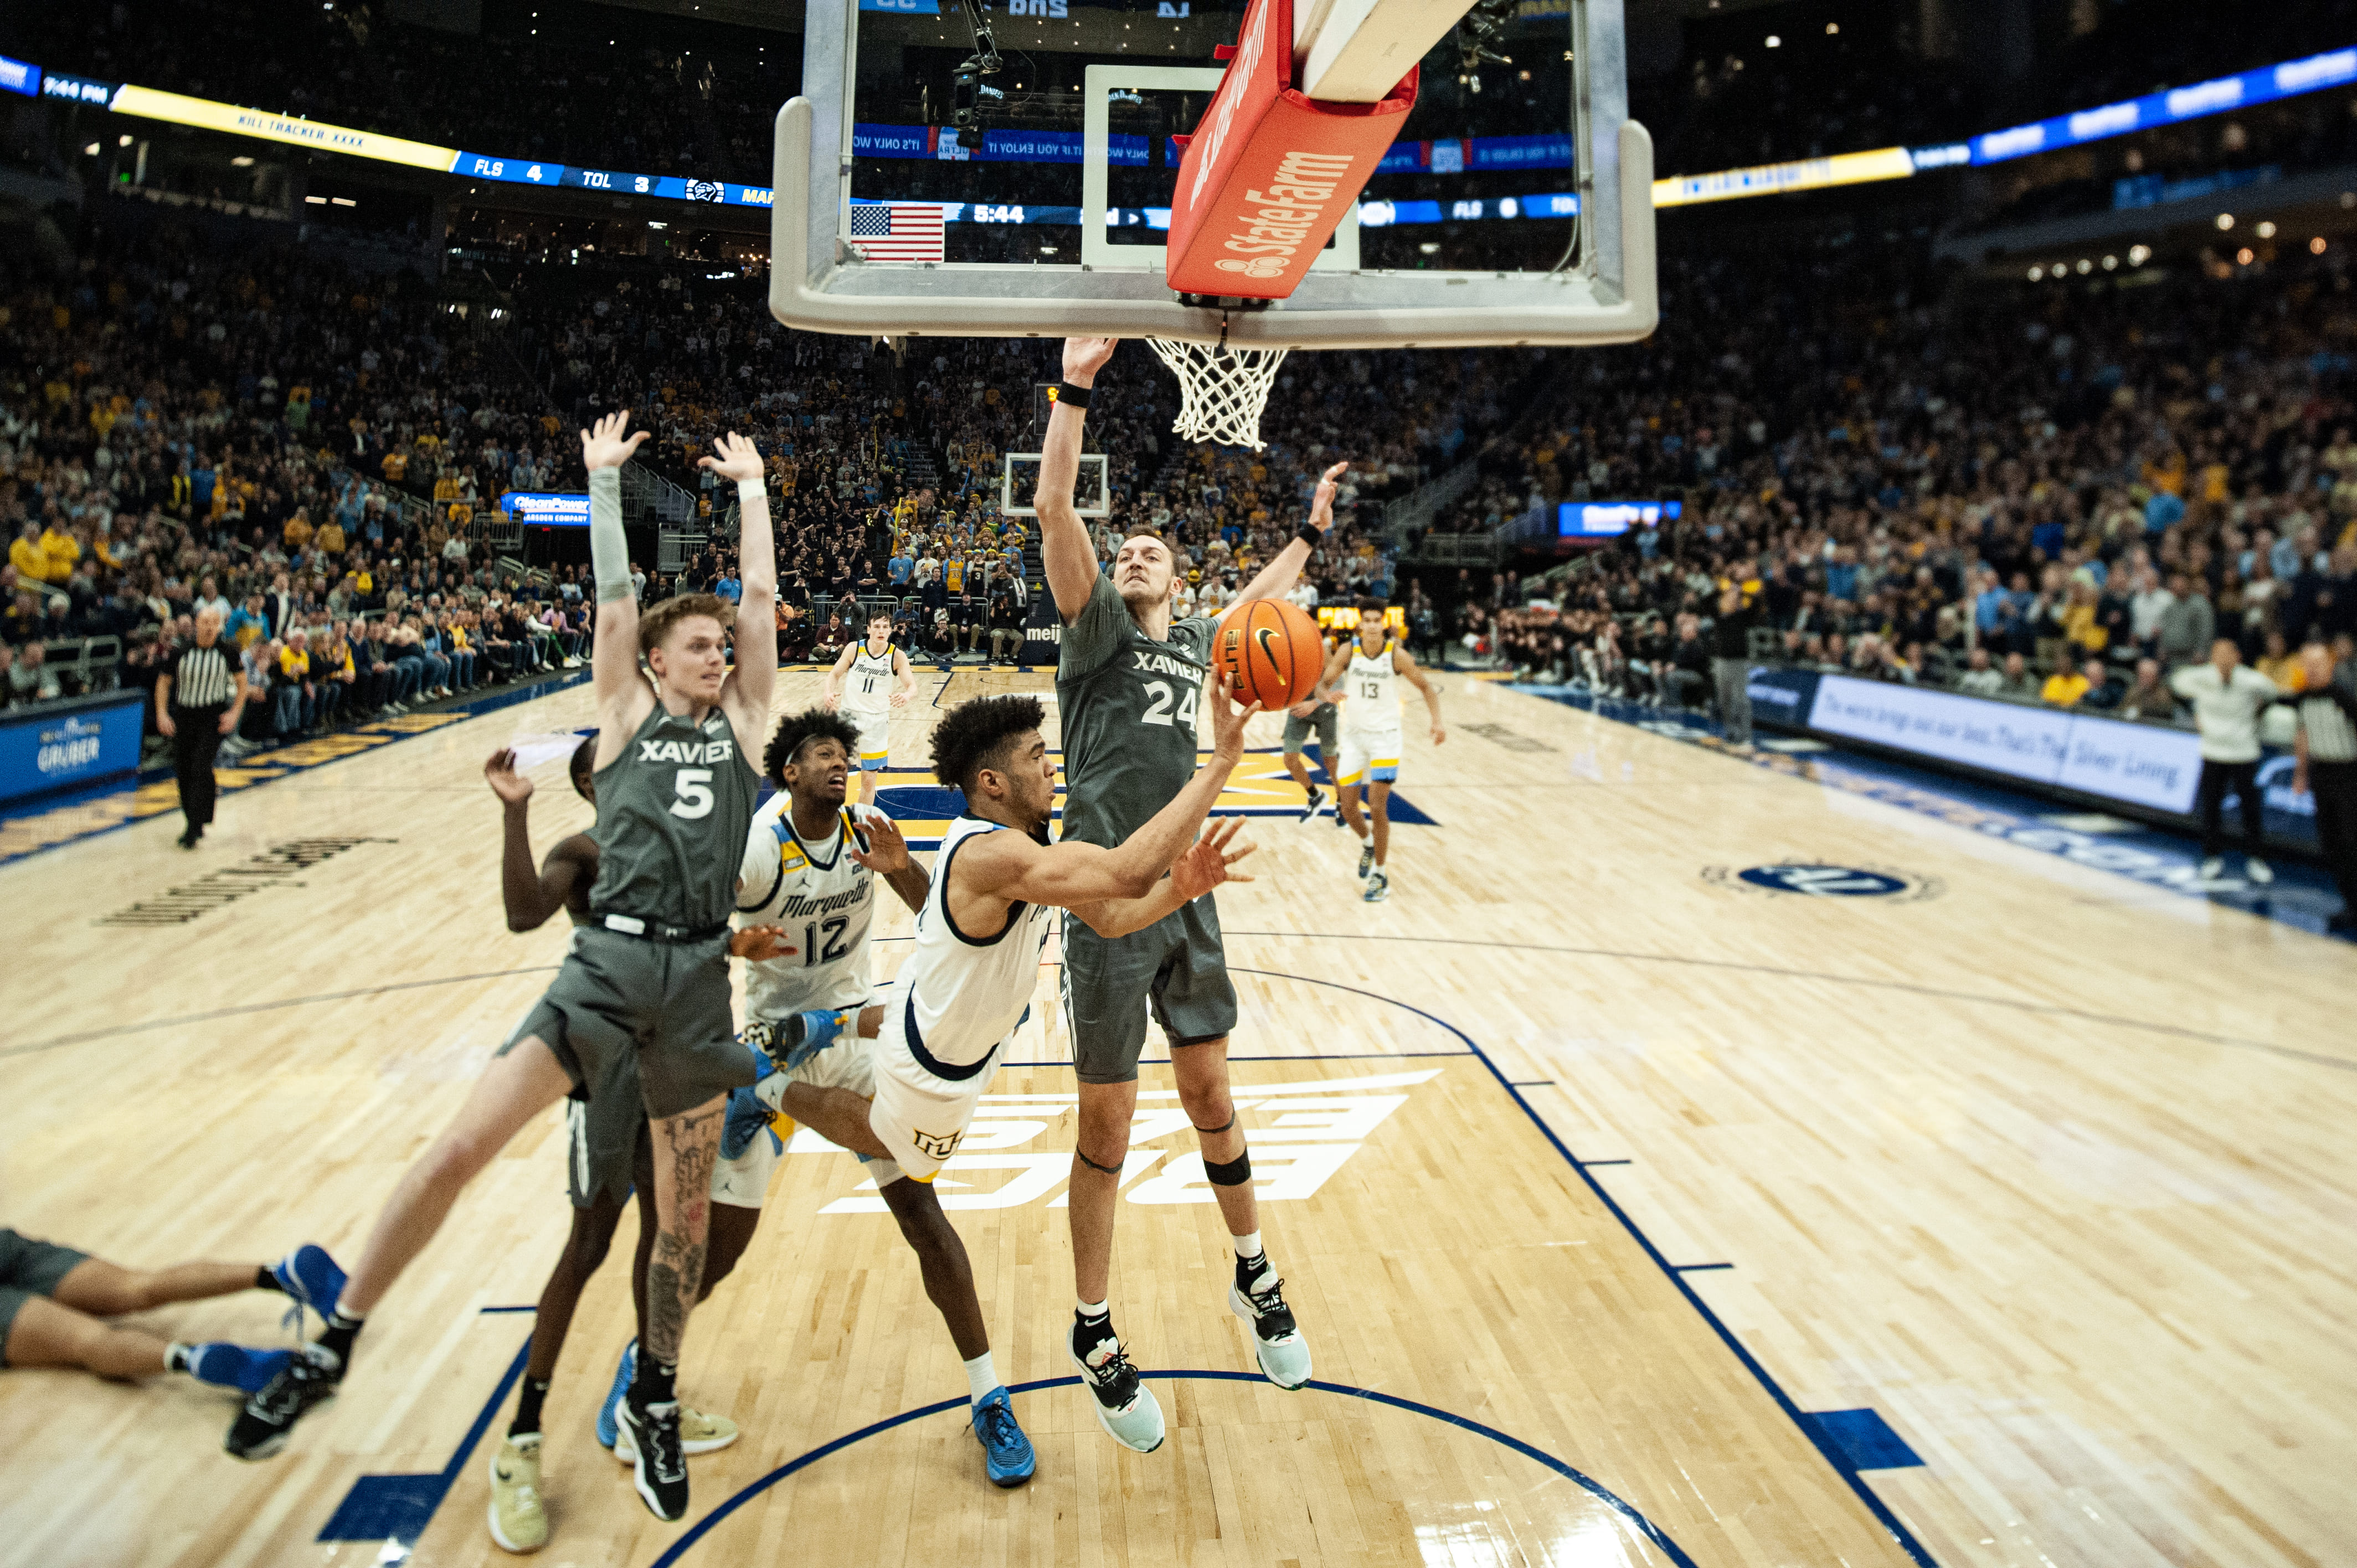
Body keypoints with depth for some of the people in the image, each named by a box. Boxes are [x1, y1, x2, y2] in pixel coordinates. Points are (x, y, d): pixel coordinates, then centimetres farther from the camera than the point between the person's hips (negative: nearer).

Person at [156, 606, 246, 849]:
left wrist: (235, 713, -3)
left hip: (214, 716, -2)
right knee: (182, 771, 7)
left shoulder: (226, 652, -5)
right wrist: (162, 714, -3)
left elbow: (242, 682, 6)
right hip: (183, 714, 2)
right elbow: (164, 682, 7)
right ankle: (192, 823, 23)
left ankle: (195, 826, -11)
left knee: (201, 767, -15)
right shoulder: (182, 652, -4)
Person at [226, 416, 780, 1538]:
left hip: (698, 976, 2)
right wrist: (604, 480, 10)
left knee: (686, 1209, 8)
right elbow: (613, 599, 6)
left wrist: (750, 487, 17)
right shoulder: (626, 715, 11)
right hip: (607, 960, -1)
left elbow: (762, 598, 11)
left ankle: (655, 1401, 29)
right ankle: (337, 1341, 13)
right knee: (462, 1147, -11)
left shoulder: (741, 721, 14)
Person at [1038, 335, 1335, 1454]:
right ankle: (1095, 1336, 21)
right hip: (1108, 908, -4)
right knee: (1107, 1124, 4)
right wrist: (1076, 388, -20)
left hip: (1187, 900, 5)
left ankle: (1254, 1277, 36)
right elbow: (1055, 511, -16)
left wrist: (1311, 529, 40)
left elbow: (1259, 598, 35)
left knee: (1211, 1096, 17)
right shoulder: (1097, 627, -2)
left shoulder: (1195, 640, 13)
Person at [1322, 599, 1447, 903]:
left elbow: (1426, 688, 0)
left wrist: (1437, 722, -13)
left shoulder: (1397, 655, -12)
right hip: (1354, 737, 2)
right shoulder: (1348, 651, -9)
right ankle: (1368, 844, 38)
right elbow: (1323, 683, -14)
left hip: (1385, 738, -2)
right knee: (1347, 809, 5)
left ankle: (1380, 875, 7)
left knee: (1377, 808, -9)